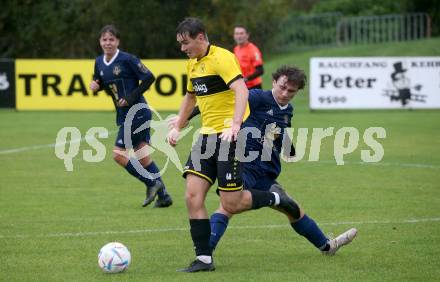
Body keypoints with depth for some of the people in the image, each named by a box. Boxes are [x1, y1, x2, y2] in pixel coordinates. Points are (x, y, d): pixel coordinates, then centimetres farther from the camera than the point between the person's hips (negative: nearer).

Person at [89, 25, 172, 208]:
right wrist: (95, 86, -2)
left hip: (137, 113, -8)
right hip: (124, 116, 8)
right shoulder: (99, 62, 7)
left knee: (118, 154, -10)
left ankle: (151, 183, 1)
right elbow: (99, 82, 22)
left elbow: (149, 78, -12)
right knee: (143, 157, 9)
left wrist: (132, 97, -17)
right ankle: (163, 196, 15)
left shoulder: (127, 60, -14)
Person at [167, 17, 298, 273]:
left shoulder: (221, 58, -14)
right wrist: (177, 127, 25)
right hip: (207, 136, 8)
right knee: (193, 196, -6)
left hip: (231, 136, -8)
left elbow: (241, 90, -28)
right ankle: (204, 259, -2)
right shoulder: (193, 64, 14)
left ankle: (275, 198, 19)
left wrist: (235, 124, -40)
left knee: (231, 204, -9)